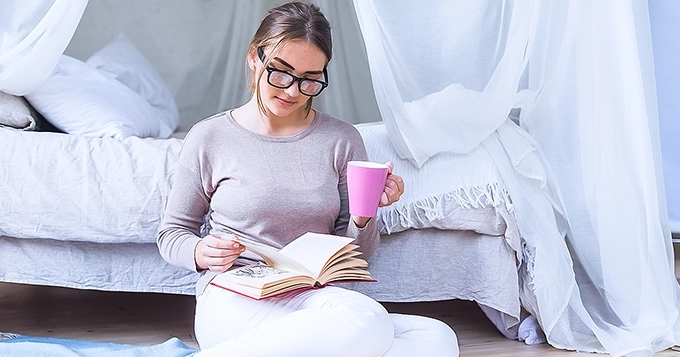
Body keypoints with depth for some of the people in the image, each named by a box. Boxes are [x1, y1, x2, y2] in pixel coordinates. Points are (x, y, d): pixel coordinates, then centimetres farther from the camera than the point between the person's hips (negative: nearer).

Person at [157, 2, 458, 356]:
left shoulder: (342, 140, 10)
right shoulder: (209, 138, 5)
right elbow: (172, 234, 13)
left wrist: (363, 216, -8)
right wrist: (201, 253, -9)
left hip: (316, 299, 5)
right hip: (235, 300, -4)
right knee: (365, 322, -36)